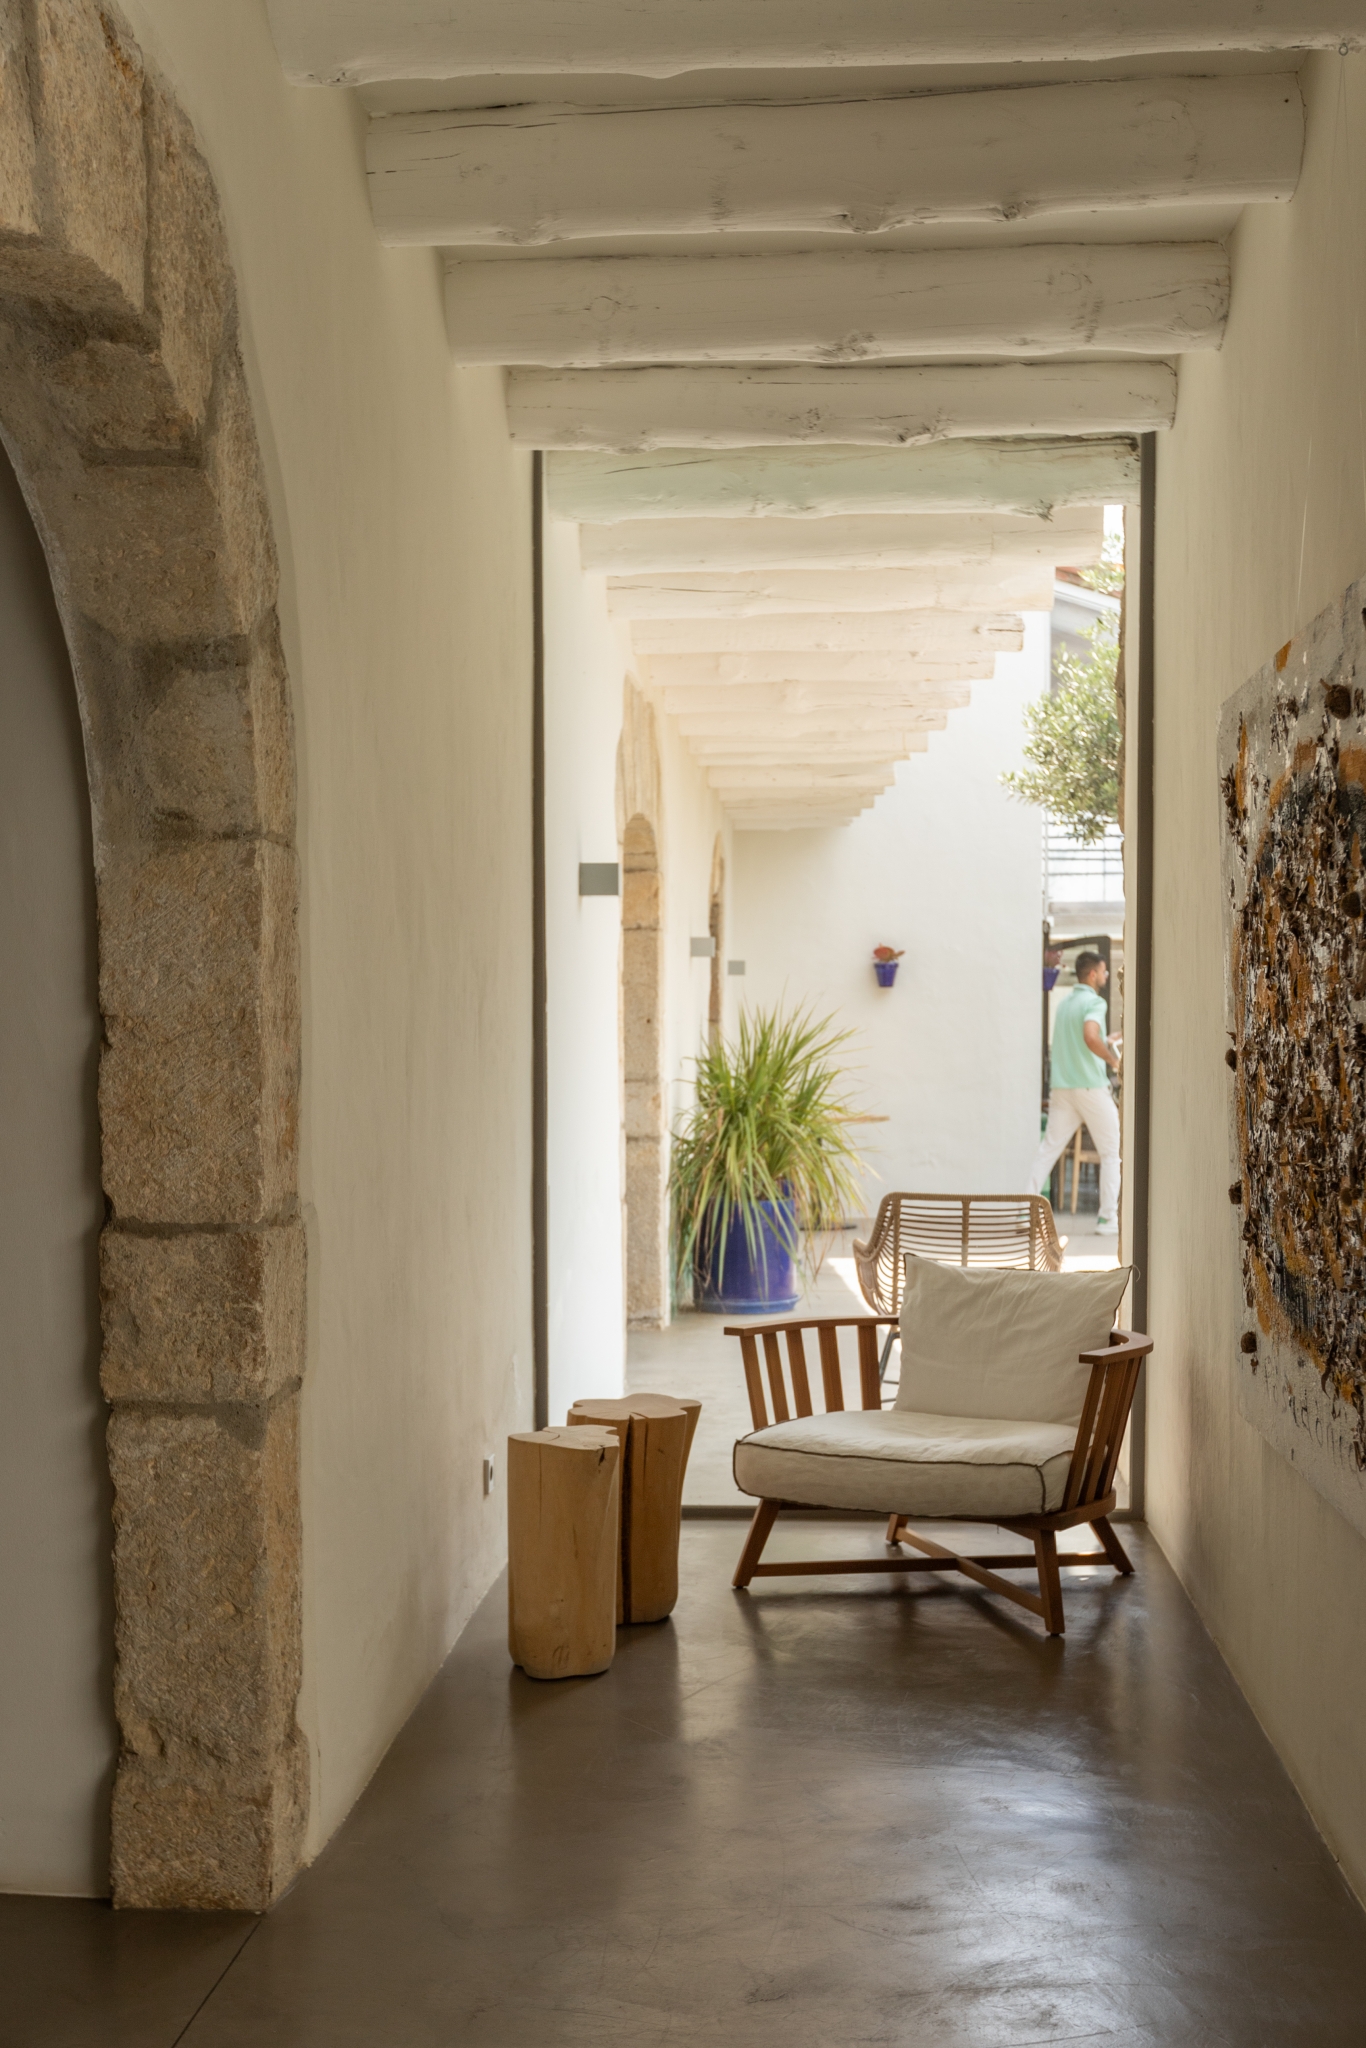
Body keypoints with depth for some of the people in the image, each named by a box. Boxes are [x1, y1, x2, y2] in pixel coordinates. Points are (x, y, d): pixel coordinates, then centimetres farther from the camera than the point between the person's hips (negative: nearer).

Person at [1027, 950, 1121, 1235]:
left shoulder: (1065, 1002, 15)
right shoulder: (1094, 1002, -10)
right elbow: (1090, 1037, -28)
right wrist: (1113, 1060, -14)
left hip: (1062, 1086, 7)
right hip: (1091, 1087, -7)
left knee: (1048, 1147, 6)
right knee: (1111, 1152, 4)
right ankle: (1108, 1217, 1)